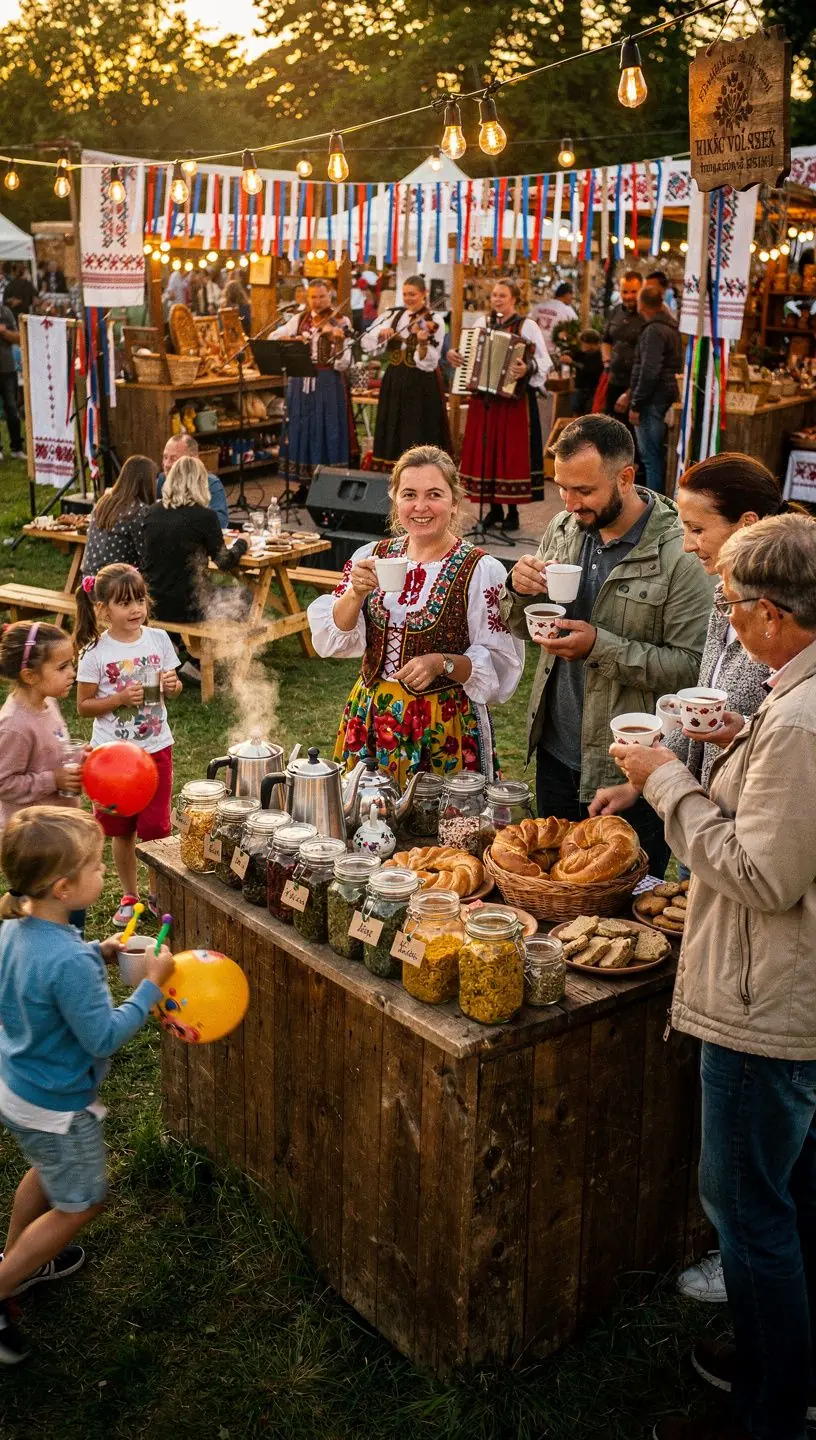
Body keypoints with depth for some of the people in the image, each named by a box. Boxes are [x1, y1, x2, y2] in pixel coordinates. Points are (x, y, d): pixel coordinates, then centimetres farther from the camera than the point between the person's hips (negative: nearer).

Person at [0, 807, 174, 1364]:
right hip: (58, 1107, -8)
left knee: (47, 1172, 33)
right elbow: (104, 1036, -27)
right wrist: (151, 986, -20)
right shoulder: (69, 962, -37)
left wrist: (98, 953, 0)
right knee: (80, 1203, 15)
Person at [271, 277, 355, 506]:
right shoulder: (299, 320, 8)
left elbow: (342, 364, -12)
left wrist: (339, 342, -30)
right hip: (301, 382, 4)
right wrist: (292, 339, -15)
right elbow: (273, 338, 2)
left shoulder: (340, 323, -4)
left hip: (328, 384, -4)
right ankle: (303, 485, 16)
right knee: (301, 431, 7)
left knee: (326, 432, -2)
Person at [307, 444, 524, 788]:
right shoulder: (372, 556, 4)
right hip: (371, 719, 4)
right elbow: (332, 639, 0)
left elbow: (499, 663, -9)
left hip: (444, 726, -3)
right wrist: (356, 593, -16)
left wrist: (442, 664, -23)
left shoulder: (482, 571, -8)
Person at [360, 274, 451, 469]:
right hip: (394, 382, 5)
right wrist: (381, 333, -19)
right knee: (392, 432, 9)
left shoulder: (435, 321, -5)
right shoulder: (393, 315, 8)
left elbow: (429, 363, -14)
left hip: (421, 386, -5)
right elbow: (367, 343, -1)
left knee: (418, 436, -4)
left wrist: (423, 342, -32)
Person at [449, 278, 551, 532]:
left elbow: (544, 362, -9)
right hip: (483, 397, 4)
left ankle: (513, 511, 6)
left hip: (514, 398, -4)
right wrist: (453, 354, -3)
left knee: (512, 452, -2)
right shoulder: (482, 322, 12)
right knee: (485, 452, 5)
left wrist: (527, 369, -28)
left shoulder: (527, 327, -2)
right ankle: (494, 508, 15)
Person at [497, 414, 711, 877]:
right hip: (556, 749, 6)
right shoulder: (564, 529, 2)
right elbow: (521, 627, 11)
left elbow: (690, 666, -21)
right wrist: (520, 590, -11)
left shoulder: (679, 554, -18)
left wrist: (601, 646, -26)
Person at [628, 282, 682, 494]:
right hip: (664, 398, 10)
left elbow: (649, 372, -21)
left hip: (652, 401, -10)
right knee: (656, 454, 16)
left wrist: (636, 404, -17)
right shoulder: (670, 326, 15)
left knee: (650, 456, -7)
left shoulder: (654, 331, -16)